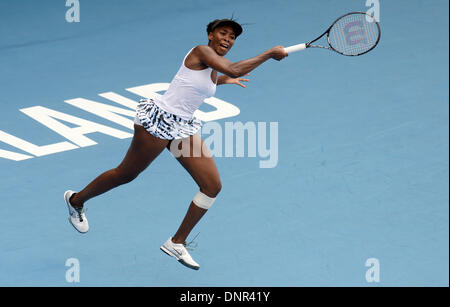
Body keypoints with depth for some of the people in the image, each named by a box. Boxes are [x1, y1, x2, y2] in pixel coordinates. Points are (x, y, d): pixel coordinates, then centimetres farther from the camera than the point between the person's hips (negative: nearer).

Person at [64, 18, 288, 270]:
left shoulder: (214, 69, 10)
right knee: (126, 175, 9)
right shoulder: (201, 52, -16)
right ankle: (76, 200, 36)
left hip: (184, 128, 8)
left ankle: (177, 243, 8)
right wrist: (270, 54, -26)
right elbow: (234, 70, -32)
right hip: (158, 121, -8)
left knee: (213, 186, -3)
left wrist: (223, 80, 34)